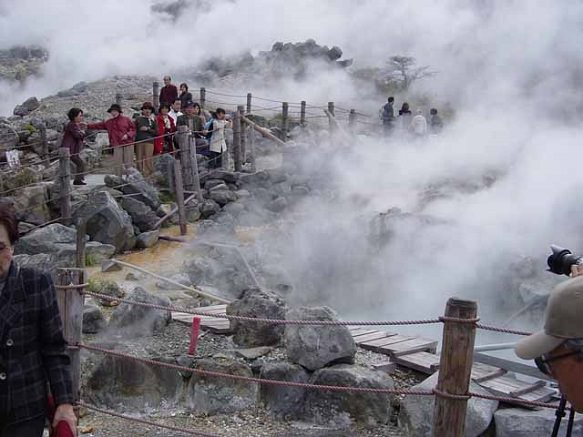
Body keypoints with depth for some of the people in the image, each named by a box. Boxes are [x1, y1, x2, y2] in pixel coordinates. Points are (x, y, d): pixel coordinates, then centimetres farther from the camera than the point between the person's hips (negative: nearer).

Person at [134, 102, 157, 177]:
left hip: (149, 142, -1)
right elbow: (134, 129, 12)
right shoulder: (138, 119, 13)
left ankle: (149, 175, -9)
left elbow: (156, 132, 6)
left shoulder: (153, 120, 12)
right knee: (139, 160, 0)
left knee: (148, 159, -11)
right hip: (139, 142, 1)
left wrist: (147, 129, -4)